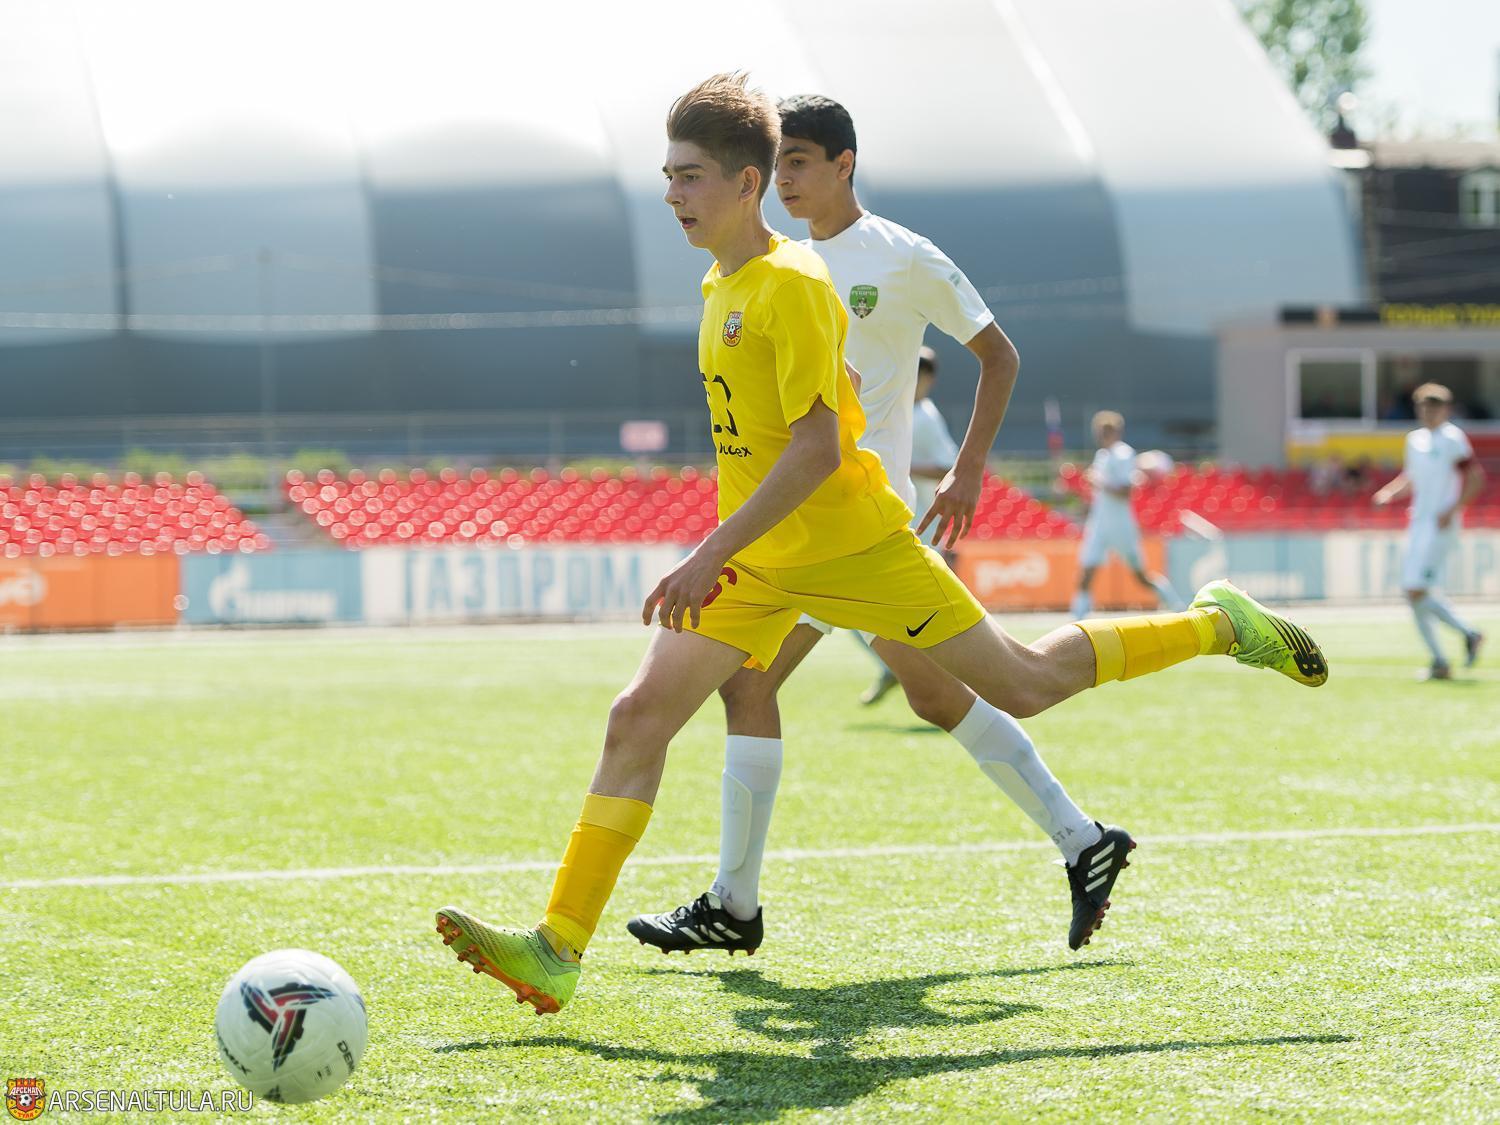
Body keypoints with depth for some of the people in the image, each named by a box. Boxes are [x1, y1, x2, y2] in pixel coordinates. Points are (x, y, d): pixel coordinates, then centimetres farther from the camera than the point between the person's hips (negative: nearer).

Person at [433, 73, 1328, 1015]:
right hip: (754, 565, 8)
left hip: (851, 547, -8)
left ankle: (1216, 626, 26)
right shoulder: (722, 286, 10)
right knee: (638, 718, -8)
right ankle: (559, 951, -11)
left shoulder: (792, 284, -18)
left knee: (1023, 686, 5)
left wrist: (711, 553, -26)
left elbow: (816, 448, -23)